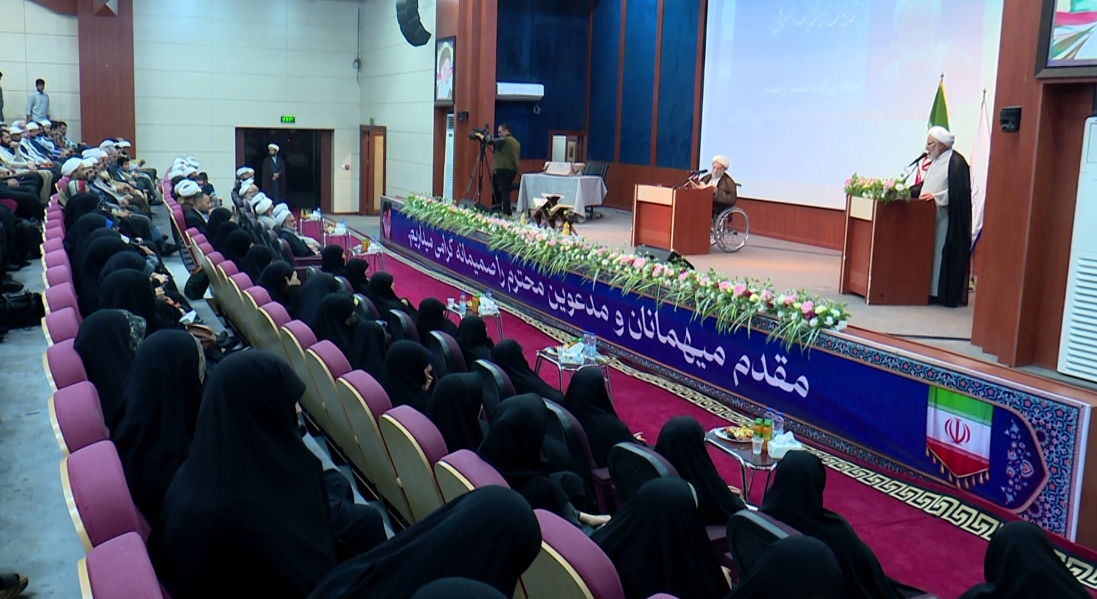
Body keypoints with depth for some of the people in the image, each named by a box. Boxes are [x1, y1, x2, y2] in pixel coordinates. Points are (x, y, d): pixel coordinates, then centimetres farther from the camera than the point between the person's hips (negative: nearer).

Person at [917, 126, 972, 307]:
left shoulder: (956, 162, -10)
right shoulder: (935, 162, 19)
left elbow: (958, 191, -19)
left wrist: (936, 197, -23)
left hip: (946, 219, -9)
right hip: (930, 216, 9)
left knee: (944, 255, -7)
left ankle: (945, 294, -2)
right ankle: (930, 291, 10)